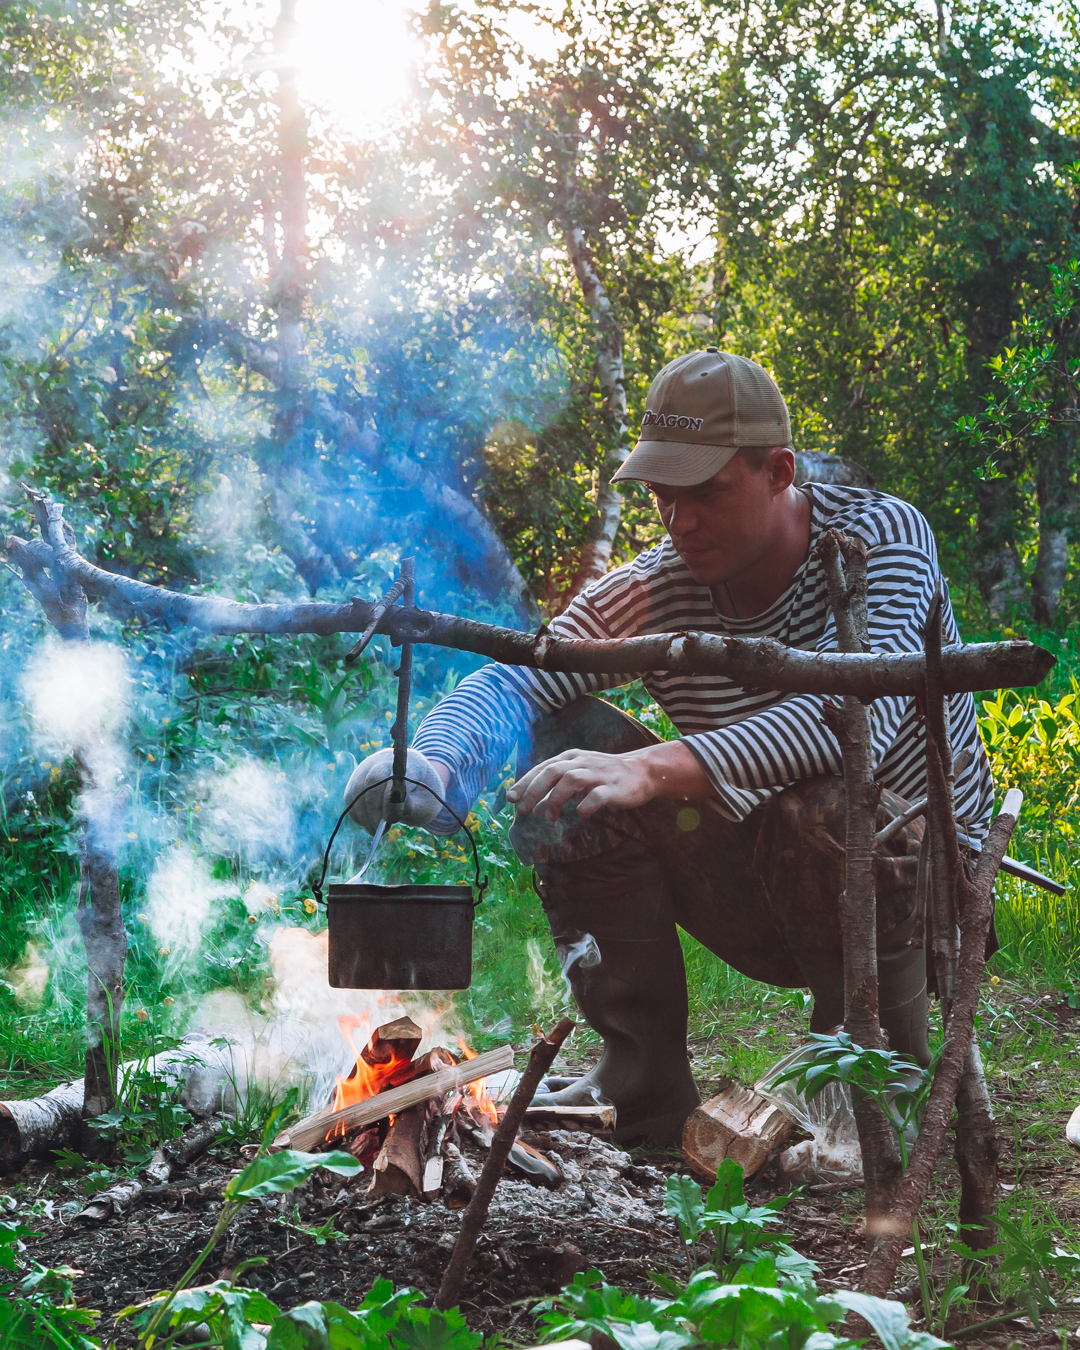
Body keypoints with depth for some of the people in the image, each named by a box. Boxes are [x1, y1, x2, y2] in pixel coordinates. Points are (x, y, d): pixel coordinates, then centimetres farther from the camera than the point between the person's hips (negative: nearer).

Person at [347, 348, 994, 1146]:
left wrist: (658, 769, -50)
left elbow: (862, 710, -38)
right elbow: (510, 684, -19)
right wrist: (432, 764, -44)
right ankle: (644, 1086, -6)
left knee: (825, 803, -37)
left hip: (923, 885, -4)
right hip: (770, 900, 5)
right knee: (569, 738, -11)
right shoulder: (651, 595, -7)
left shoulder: (878, 535, -19)